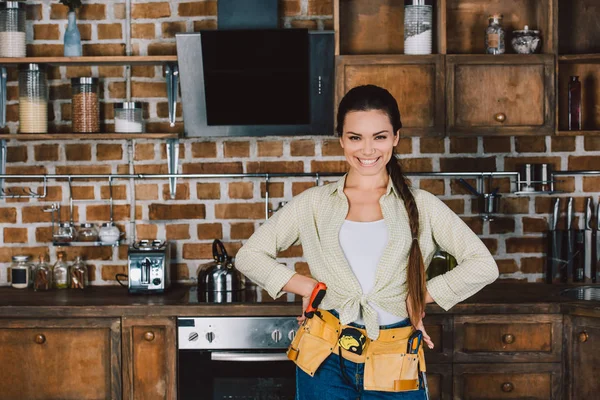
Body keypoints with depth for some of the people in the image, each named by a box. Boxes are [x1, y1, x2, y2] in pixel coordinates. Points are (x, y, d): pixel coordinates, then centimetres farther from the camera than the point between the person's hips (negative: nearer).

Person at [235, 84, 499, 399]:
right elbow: (248, 256, 5)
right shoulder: (315, 203, 3)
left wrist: (419, 296, -5)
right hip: (327, 361, 0)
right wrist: (308, 287, -4)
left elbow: (483, 266, -3)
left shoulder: (420, 206, 1)